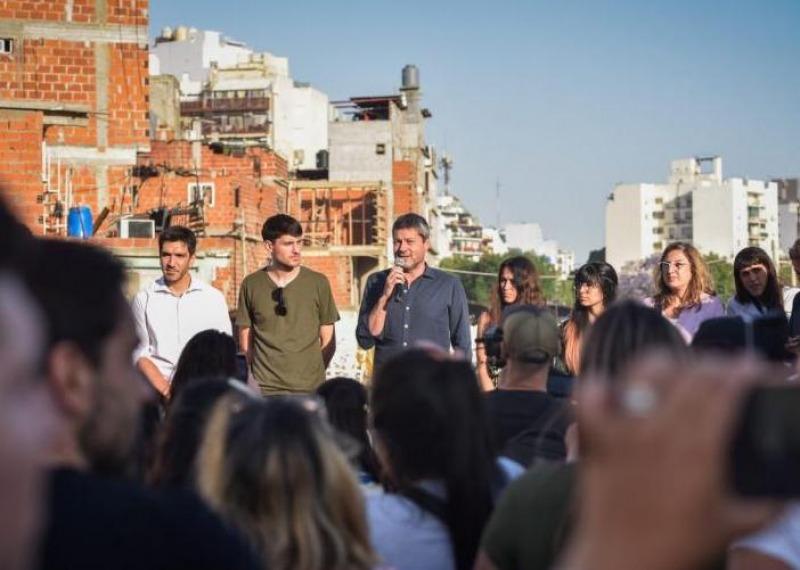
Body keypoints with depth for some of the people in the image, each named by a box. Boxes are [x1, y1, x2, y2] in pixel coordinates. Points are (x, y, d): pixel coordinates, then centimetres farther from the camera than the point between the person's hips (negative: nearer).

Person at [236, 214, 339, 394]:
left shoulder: (318, 283, 3)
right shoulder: (251, 285, 4)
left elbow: (328, 341, 8)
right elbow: (245, 342, 12)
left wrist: (314, 373, 1)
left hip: (310, 387, 0)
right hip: (265, 390, 0)